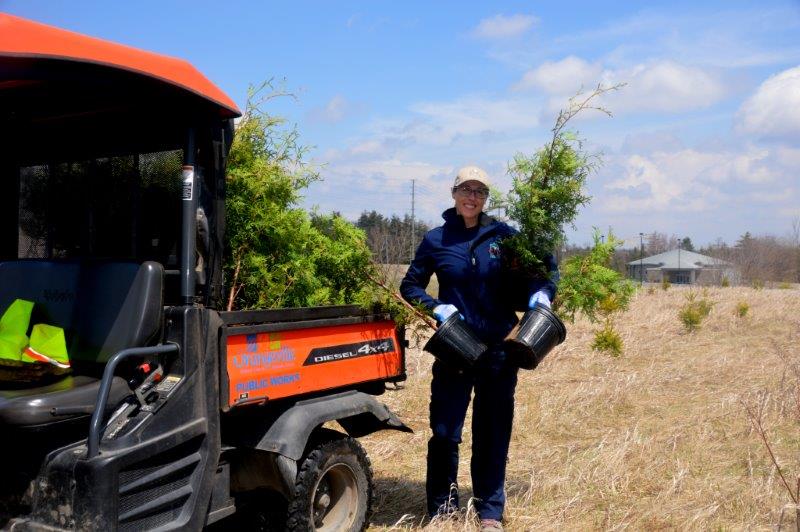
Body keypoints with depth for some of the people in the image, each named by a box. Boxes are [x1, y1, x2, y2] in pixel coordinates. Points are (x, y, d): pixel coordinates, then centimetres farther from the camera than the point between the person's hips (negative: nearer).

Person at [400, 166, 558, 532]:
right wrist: (435, 307, -10)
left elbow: (545, 266, 10)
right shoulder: (436, 240, 1)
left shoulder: (504, 236, 1)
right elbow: (410, 285, 7)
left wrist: (541, 292, -11)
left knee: (493, 432, 9)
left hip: (499, 349, 1)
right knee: (445, 431, -1)